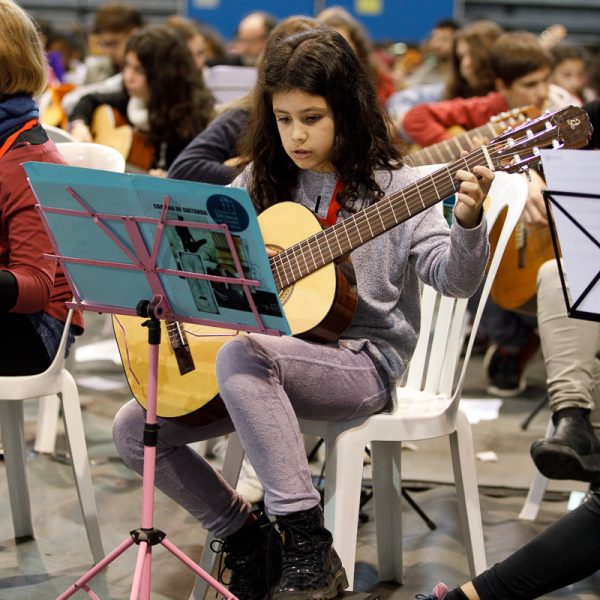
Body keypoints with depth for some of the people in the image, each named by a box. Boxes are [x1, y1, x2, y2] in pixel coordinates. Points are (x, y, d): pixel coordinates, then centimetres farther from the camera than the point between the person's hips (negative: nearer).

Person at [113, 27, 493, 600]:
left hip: (362, 362, -6)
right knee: (133, 429, -6)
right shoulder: (262, 182, 9)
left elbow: (454, 278, -14)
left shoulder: (389, 185, -4)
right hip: (272, 351, 6)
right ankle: (248, 541, 9)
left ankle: (308, 547, -31)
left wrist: (467, 224, -34)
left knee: (242, 355, -37)